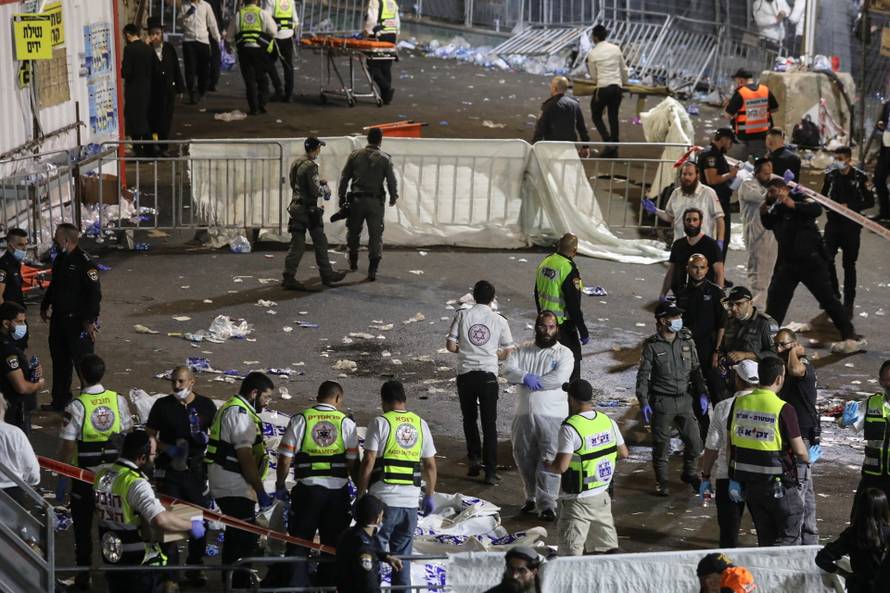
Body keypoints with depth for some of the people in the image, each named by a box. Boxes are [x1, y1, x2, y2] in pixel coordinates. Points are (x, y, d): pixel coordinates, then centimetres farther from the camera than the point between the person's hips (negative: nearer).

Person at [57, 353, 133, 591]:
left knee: (83, 525, 11)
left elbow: (68, 445, -17)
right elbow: (128, 435, 1)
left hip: (84, 474, -3)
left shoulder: (77, 406, -19)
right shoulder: (118, 400, -7)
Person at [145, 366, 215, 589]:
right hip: (169, 469, -1)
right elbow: (150, 436, 2)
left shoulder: (205, 405, 3)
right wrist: (168, 449, -15)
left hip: (197, 468, 1)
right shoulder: (162, 405, 0)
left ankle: (195, 568, 21)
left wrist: (206, 439, -12)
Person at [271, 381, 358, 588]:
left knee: (299, 543, 7)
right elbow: (353, 463, 1)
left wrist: (280, 486, 10)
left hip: (308, 488, -1)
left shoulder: (300, 419, -1)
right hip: (338, 491, 1)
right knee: (334, 546, 10)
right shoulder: (346, 422, 2)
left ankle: (293, 585, 4)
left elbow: (285, 458, -3)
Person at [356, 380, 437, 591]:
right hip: (411, 501, 4)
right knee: (402, 557, 12)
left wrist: (360, 495, -5)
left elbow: (368, 462, -10)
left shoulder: (381, 423, -5)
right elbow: (430, 465, 12)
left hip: (383, 500, -4)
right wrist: (429, 495, 21)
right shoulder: (421, 424, 9)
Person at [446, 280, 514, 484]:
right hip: (488, 375, 0)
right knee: (489, 423, 4)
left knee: (469, 419, 20)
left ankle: (474, 458, 11)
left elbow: (450, 345, -4)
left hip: (465, 374, 0)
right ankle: (490, 471, 2)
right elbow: (508, 352, 2)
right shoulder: (499, 320, -2)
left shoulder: (462, 315, -3)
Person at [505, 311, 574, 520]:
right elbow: (509, 370, -4)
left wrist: (531, 381, -11)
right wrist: (526, 377, -23)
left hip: (551, 415, -4)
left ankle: (547, 504, -4)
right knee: (524, 458, 11)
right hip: (524, 414, 4)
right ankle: (532, 497, 27)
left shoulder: (564, 353, -1)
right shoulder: (523, 350, 10)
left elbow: (558, 378, -17)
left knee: (549, 461, -7)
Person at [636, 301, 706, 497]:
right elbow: (643, 375, -7)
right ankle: (661, 481, 20)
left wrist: (702, 393, 6)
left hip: (684, 399, 4)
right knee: (661, 444, 3)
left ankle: (689, 472, 32)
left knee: (694, 441, 6)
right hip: (661, 401, -4)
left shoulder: (687, 341, 3)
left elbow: (695, 369, 12)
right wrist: (643, 402, -13)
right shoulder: (652, 345, -9)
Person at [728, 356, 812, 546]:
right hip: (778, 483, -6)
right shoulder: (783, 409, -17)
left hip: (749, 481, 6)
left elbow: (731, 443, 6)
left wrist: (734, 479, 14)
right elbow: (799, 450, -13)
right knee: (789, 537, 6)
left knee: (766, 538, 17)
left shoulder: (739, 403, 0)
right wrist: (810, 459, 10)